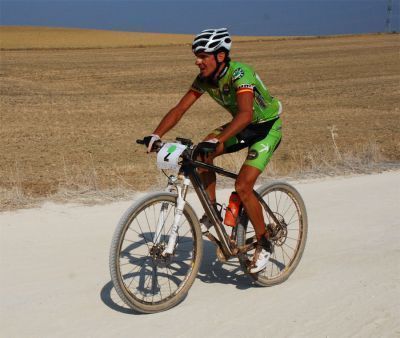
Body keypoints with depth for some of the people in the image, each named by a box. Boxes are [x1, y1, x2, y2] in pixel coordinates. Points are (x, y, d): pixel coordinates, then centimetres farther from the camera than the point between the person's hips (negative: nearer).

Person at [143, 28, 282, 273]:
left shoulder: (239, 74, -31)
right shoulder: (204, 79, -10)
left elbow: (245, 113, -47)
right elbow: (180, 109, -12)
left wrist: (217, 141, -60)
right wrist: (155, 136, -27)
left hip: (268, 127, -7)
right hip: (243, 126, 7)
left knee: (242, 186, -21)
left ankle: (264, 244, -1)